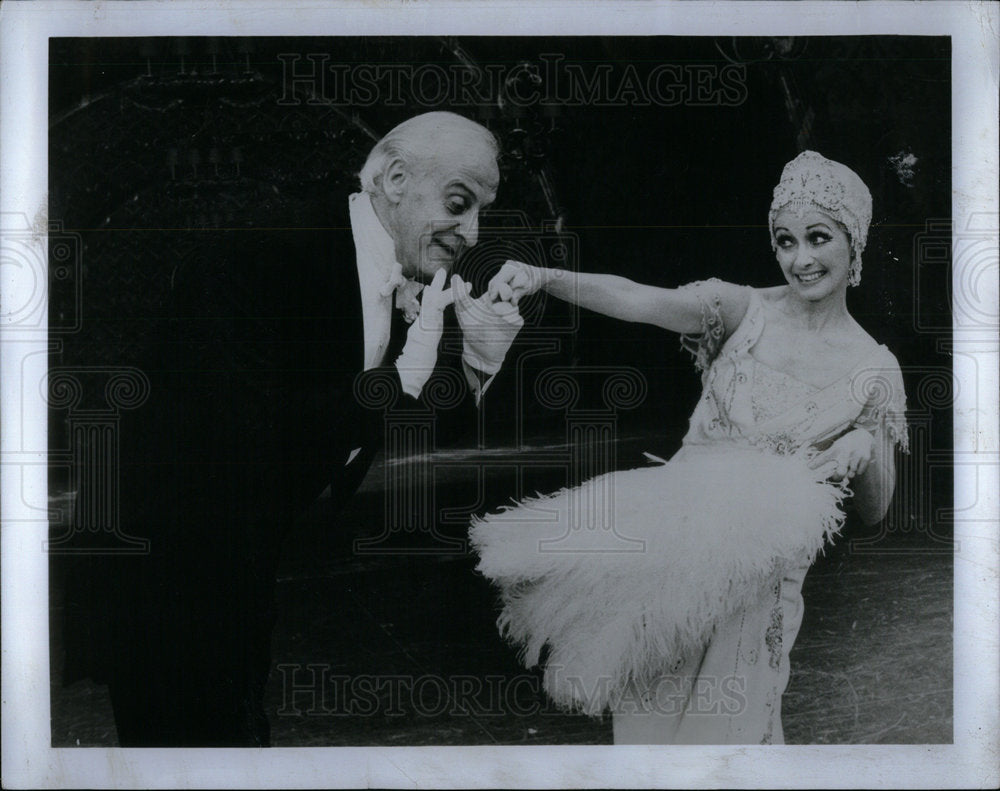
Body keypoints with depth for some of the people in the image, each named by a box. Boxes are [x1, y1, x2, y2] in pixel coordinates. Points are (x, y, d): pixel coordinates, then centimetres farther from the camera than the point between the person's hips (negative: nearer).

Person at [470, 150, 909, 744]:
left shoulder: (875, 370, 3)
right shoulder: (743, 310, 0)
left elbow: (875, 511, 9)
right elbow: (638, 301, -18)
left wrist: (868, 450, -13)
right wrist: (542, 277, -34)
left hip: (757, 580, 0)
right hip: (671, 549, 1)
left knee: (723, 723, 1)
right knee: (648, 714, 6)